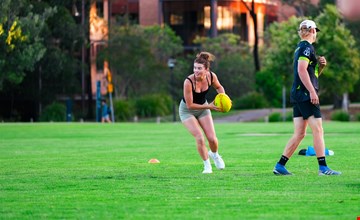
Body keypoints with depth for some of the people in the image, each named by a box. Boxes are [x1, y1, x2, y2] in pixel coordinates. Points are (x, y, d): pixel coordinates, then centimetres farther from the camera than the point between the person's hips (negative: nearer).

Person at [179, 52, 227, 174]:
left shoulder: (211, 76, -21)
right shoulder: (188, 82, -34)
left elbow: (219, 87, 3)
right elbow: (190, 105, -27)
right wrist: (208, 106, -30)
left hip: (203, 108, 4)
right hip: (187, 111, -4)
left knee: (212, 138, -2)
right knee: (200, 138, -17)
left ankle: (214, 154, 35)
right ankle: (207, 165, 6)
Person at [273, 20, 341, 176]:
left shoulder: (301, 47, 22)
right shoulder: (307, 47, -7)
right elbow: (301, 70, -19)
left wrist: (321, 65, 10)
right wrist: (312, 91, -22)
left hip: (298, 94, 10)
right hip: (305, 93, -10)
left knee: (299, 134, 9)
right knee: (318, 130, -10)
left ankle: (280, 166, 7)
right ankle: (323, 167, -13)